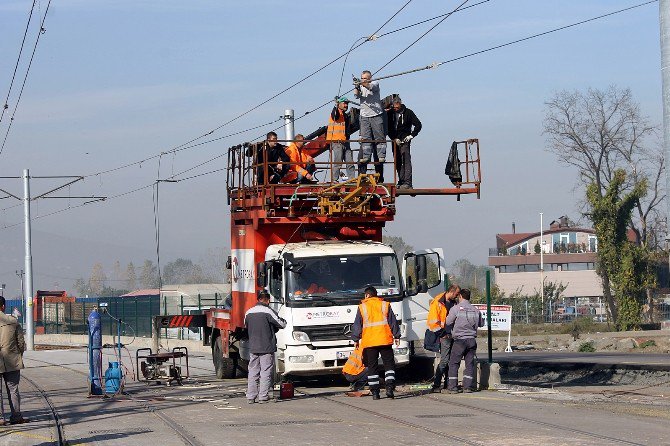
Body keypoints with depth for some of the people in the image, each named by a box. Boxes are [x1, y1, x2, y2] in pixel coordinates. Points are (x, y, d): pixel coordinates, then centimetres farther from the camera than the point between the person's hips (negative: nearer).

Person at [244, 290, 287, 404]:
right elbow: (282, 324, -8)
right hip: (267, 347, -5)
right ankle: (263, 396, -3)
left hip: (253, 347, 5)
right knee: (266, 372, 0)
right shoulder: (268, 311, -11)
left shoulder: (249, 312, 7)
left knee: (253, 372, 9)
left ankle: (250, 396, 7)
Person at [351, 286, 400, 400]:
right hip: (385, 340, 0)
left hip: (369, 342, 0)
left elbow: (357, 325, 5)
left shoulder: (362, 307, 3)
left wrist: (356, 339, 12)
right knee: (389, 364, 4)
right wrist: (396, 336, 11)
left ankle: (375, 392, 1)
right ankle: (390, 388, -11)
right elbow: (393, 322, 6)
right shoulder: (385, 305, 7)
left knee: (372, 367, 4)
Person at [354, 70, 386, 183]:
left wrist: (361, 84, -39)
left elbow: (371, 87, -20)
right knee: (365, 137, -4)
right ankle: (366, 156, -4)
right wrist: (357, 87, -26)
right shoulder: (360, 86, 13)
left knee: (379, 137, -5)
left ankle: (381, 156, -4)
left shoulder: (375, 84, 3)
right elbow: (356, 95, -4)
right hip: (364, 116, 3)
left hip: (376, 115, -3)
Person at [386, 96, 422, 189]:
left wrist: (411, 135, -8)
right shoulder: (390, 113, 6)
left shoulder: (408, 113, -2)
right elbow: (388, 128, 5)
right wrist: (394, 138, -8)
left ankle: (407, 182, -22)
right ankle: (401, 182, 12)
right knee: (397, 162, 5)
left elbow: (418, 125, 1)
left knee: (406, 160, -15)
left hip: (404, 140, -4)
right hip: (395, 140, 4)